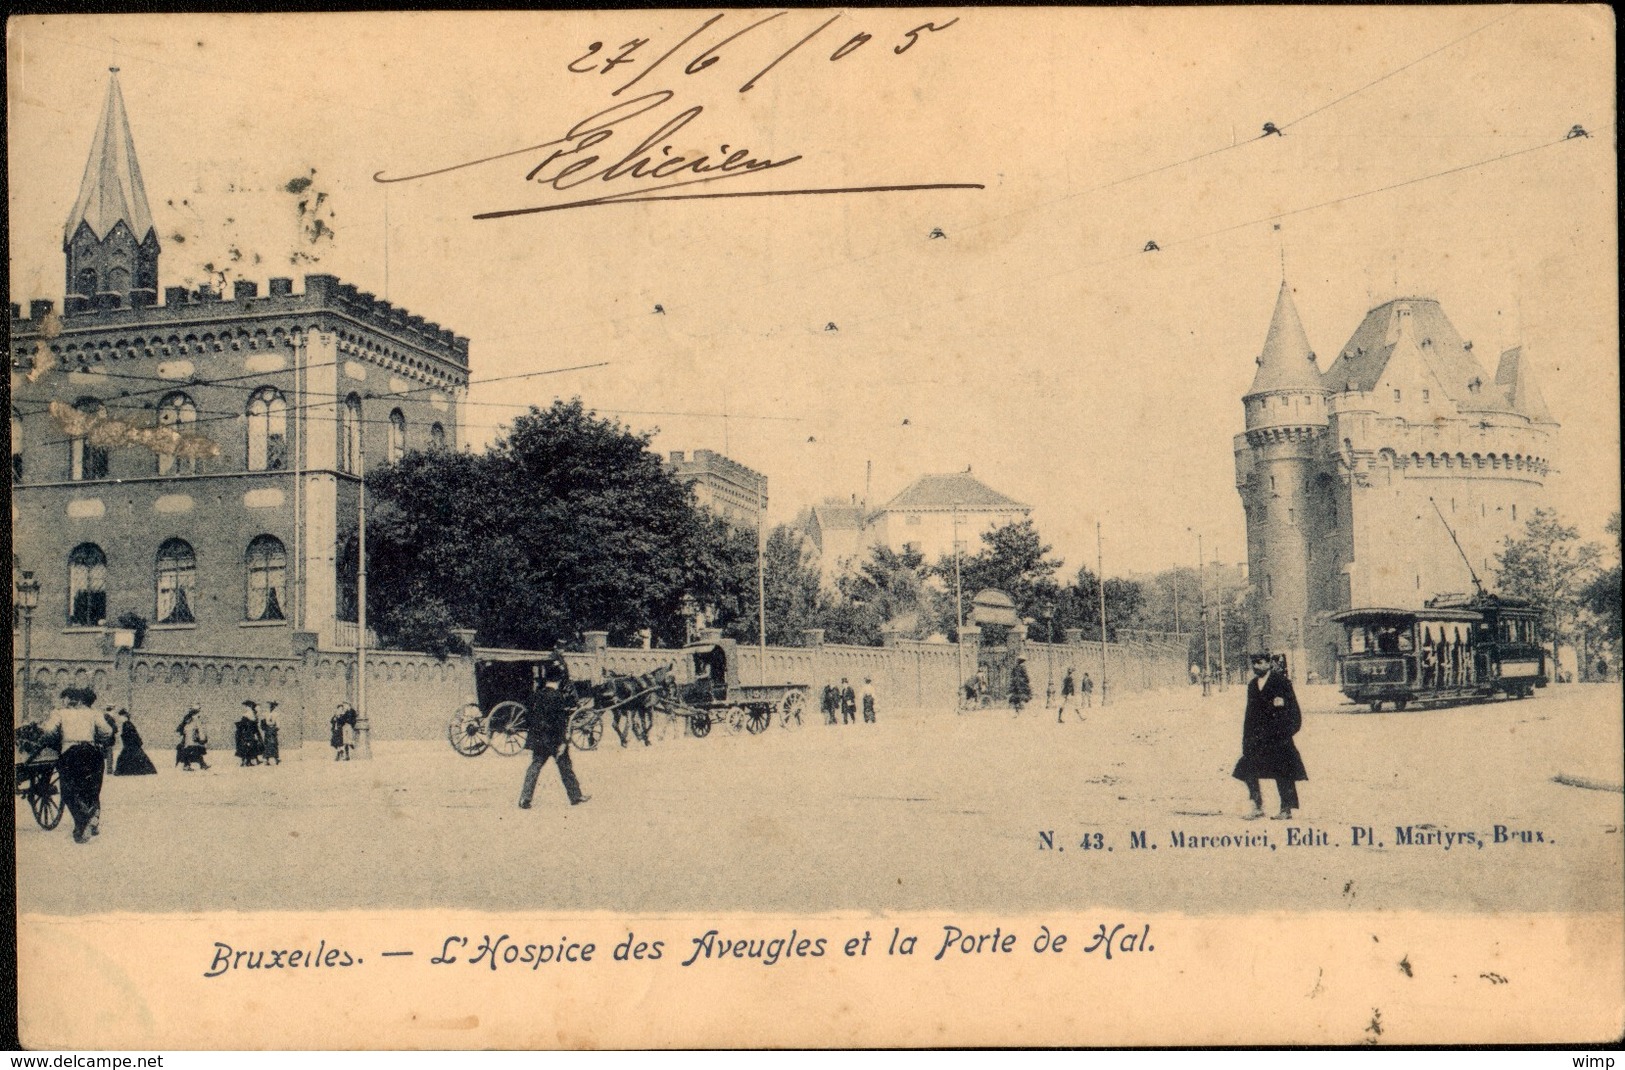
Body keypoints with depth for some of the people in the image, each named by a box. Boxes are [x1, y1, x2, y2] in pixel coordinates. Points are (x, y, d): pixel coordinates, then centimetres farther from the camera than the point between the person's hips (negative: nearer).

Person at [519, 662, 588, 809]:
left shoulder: (537, 695, 5)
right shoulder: (558, 697, -16)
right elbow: (562, 723, -18)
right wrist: (563, 742, -16)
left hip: (538, 740, 6)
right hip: (555, 740, -6)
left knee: (534, 768, 7)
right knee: (565, 768, 7)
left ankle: (524, 800, 2)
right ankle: (576, 797, 18)